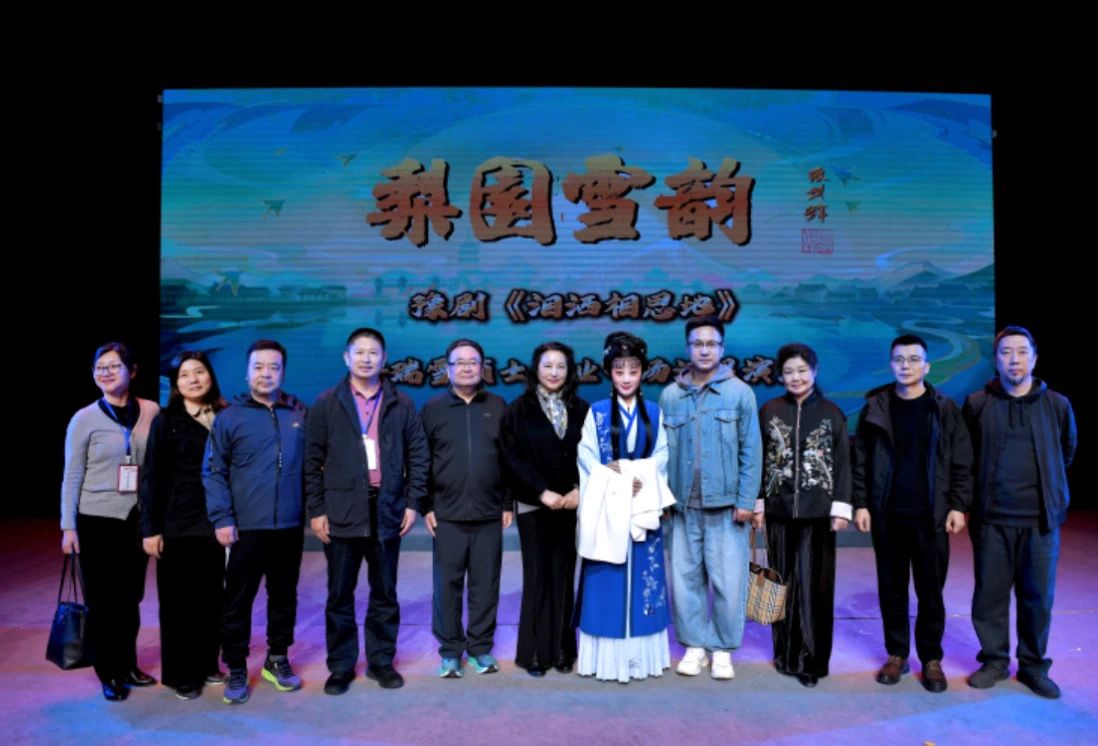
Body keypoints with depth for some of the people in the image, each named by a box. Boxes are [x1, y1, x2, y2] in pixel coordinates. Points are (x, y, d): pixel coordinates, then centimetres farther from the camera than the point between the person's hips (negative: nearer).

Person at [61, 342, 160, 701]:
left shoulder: (151, 412, -1)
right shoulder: (84, 419, -7)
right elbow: (72, 476, -4)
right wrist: (68, 526, -6)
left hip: (137, 520, 2)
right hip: (98, 521, -2)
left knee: (130, 597, 12)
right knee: (102, 600, 6)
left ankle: (128, 665, 28)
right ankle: (109, 674, 20)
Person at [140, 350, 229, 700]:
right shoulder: (166, 421, -2)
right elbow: (151, 478, -4)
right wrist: (150, 528, -9)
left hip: (215, 524, 3)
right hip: (178, 525, -3)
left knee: (211, 598, 9)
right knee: (178, 601, 6)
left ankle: (207, 665, 25)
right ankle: (181, 675, 18)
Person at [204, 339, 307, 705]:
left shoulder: (300, 415, 5)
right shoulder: (230, 417, -3)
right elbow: (213, 472, -2)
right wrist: (222, 519, -9)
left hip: (290, 527, 3)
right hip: (247, 528, -3)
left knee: (284, 597, 14)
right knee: (238, 601, 5)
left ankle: (278, 659, 31)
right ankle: (236, 670, 20)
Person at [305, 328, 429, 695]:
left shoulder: (401, 404, 5)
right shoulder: (327, 403, 2)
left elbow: (418, 455, 6)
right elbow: (313, 461, 1)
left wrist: (413, 502, 0)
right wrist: (316, 510, -4)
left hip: (387, 512, 1)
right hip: (342, 512, -1)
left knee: (385, 593, 11)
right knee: (340, 594, 8)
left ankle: (381, 660, 24)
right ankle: (341, 665, 21)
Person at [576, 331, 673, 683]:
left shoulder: (654, 413, 9)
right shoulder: (597, 412, 4)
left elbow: (662, 456, 2)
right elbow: (586, 455, -3)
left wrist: (640, 475, -16)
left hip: (643, 506, 2)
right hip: (608, 506, -2)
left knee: (643, 578, 6)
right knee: (607, 581, 1)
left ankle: (642, 653, 17)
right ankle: (608, 656, 9)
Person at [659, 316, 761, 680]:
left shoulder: (739, 393, -2)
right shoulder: (670, 396, 3)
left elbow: (751, 451, -2)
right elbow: (663, 452, 5)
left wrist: (745, 501, -6)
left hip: (725, 504, -2)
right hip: (683, 505, 2)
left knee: (727, 580, 3)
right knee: (685, 577, 8)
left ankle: (723, 649, 20)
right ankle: (695, 645, 24)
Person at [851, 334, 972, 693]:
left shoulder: (944, 409, 1)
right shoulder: (875, 408, 3)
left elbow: (962, 462, 2)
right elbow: (860, 461, 4)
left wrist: (958, 506, -4)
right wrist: (860, 504, -1)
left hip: (930, 516, -1)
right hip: (887, 515, 1)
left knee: (931, 590, 6)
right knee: (891, 588, 9)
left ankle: (931, 658, 19)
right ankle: (896, 654, 21)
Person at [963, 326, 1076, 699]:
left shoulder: (1057, 405, 2)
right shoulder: (977, 405, -1)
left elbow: (1066, 455, 15)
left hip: (1042, 518, 1)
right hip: (992, 518, 0)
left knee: (1038, 595, 8)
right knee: (990, 594, 7)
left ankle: (1033, 665, 24)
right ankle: (994, 660, 22)